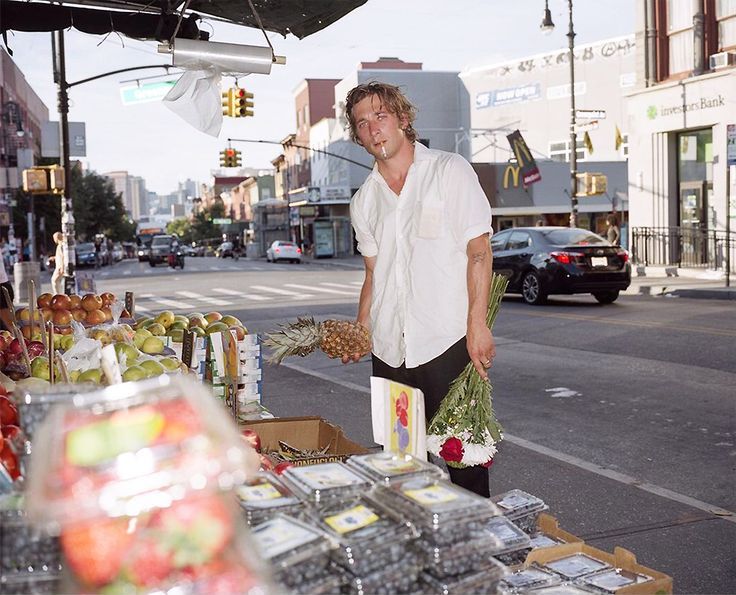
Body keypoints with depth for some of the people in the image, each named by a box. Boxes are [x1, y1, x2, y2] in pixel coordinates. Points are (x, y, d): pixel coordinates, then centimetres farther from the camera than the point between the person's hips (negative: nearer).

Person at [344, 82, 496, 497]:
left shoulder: (450, 171, 0)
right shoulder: (364, 200, 13)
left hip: (449, 342, -4)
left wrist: (477, 325, -13)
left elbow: (479, 252, -5)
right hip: (389, 350, 5)